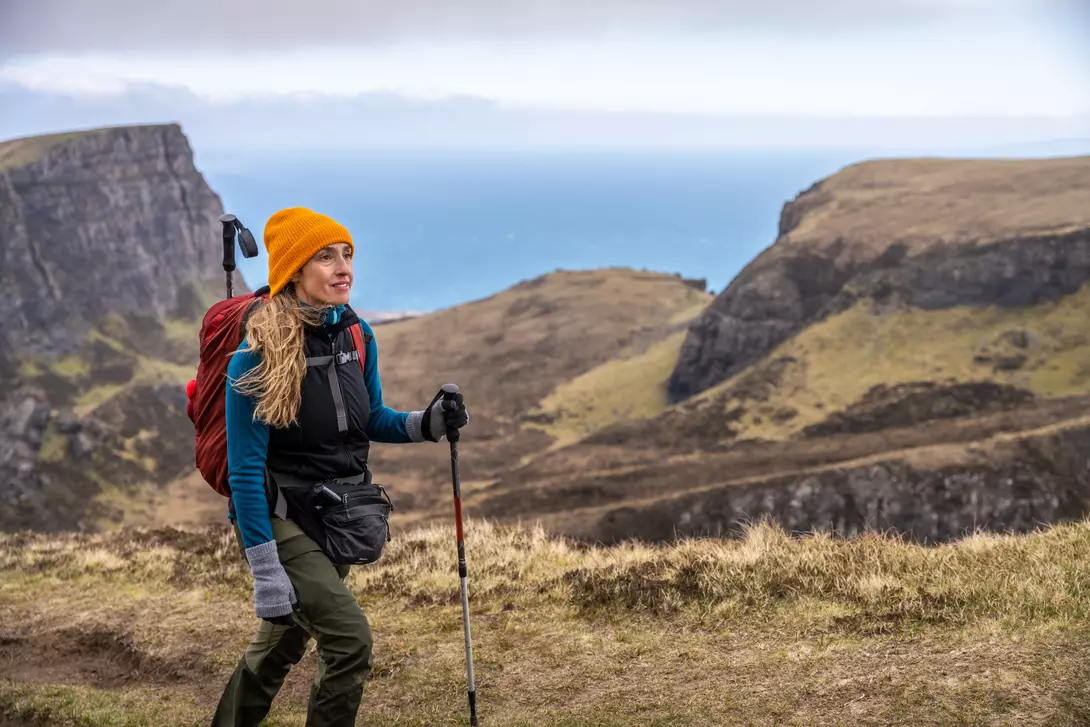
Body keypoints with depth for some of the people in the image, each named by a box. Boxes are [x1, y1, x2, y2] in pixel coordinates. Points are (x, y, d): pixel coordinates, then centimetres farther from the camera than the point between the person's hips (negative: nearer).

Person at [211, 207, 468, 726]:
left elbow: (371, 420, 13)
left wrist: (426, 424, -8)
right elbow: (245, 469, -19)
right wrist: (265, 572, -21)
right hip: (281, 518, -7)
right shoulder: (258, 355, -20)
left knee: (285, 641, 19)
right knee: (350, 640, -16)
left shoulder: (356, 333, -1)